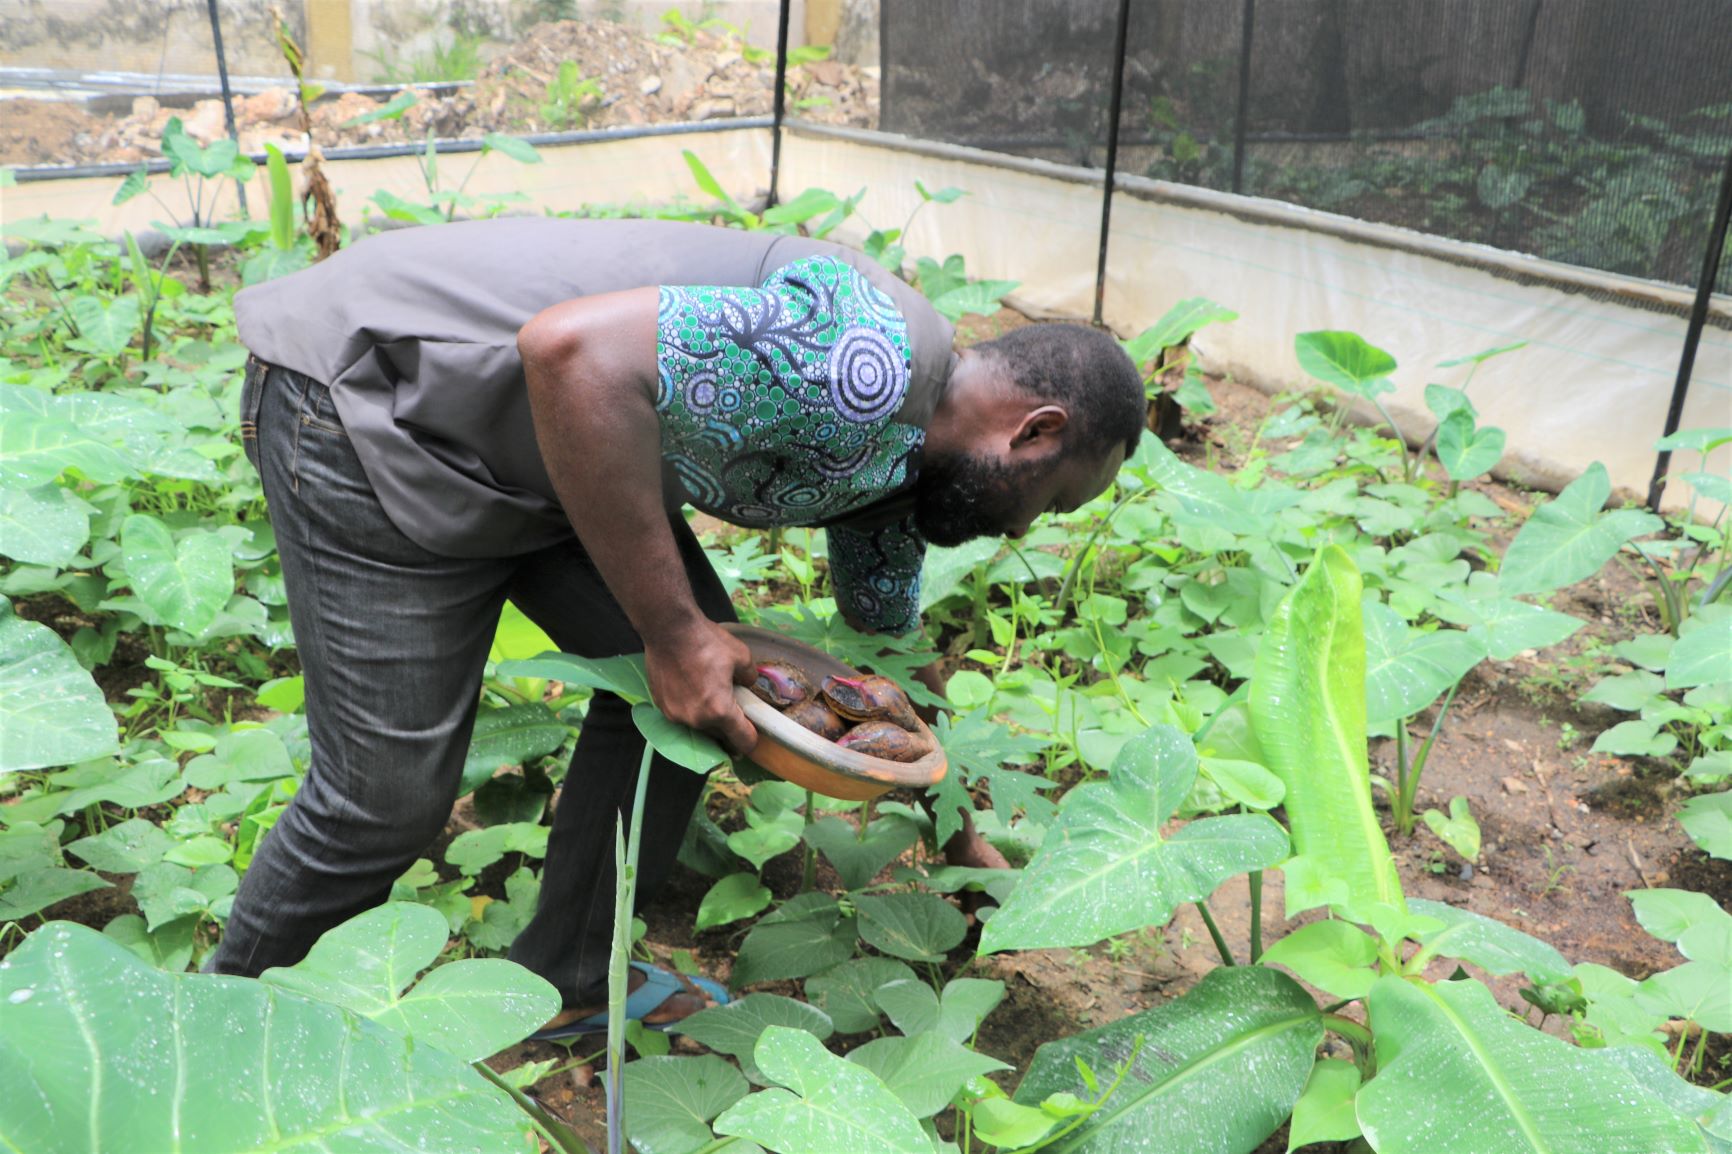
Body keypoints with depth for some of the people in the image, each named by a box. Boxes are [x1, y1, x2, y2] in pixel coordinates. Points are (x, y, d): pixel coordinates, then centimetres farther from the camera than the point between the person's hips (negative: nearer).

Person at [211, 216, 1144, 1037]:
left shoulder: (901, 459, 8)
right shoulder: (870, 359, -25)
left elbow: (886, 645, 22)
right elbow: (572, 350, -32)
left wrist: (962, 840, 29)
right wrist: (675, 631, -24)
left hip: (523, 444, 9)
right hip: (375, 394, -9)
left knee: (689, 689, 5)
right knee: (388, 795, -3)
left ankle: (568, 981, 23)